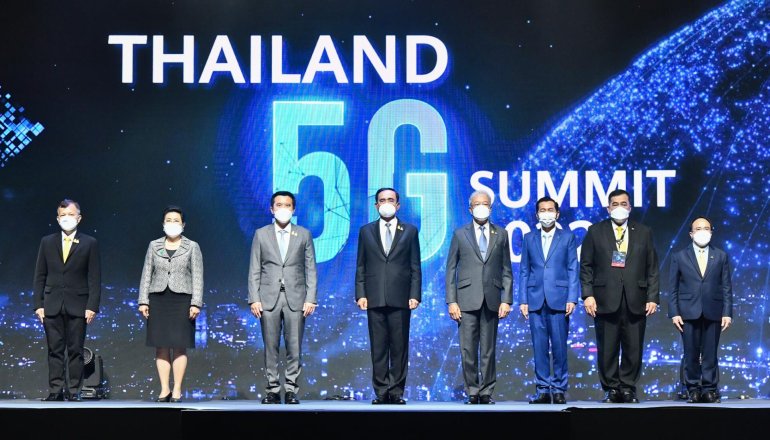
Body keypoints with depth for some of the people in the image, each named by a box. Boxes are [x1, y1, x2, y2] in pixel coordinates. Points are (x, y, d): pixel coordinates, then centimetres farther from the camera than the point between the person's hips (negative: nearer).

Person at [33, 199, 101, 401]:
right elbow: (40, 276, 9)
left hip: (78, 306, -2)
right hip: (52, 306, 2)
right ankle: (55, 390, 5)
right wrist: (38, 304, 1)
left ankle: (74, 390, 4)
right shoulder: (47, 242, 10)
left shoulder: (90, 243, 4)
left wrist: (92, 306, -8)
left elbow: (94, 278, 1)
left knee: (75, 350, 0)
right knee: (55, 350, 2)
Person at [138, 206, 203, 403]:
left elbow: (197, 277, 1)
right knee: (161, 347, 1)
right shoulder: (154, 246, 11)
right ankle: (164, 389, 5)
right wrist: (143, 301, 2)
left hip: (182, 299, -2)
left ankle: (177, 390, 2)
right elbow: (146, 274, 10)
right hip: (158, 299, 2)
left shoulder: (192, 247, 5)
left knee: (179, 346, -3)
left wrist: (196, 303, -7)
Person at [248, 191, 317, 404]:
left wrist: (310, 299, -2)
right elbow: (254, 270, 7)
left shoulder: (304, 235, 9)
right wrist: (254, 299, -2)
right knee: (271, 347, 1)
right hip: (269, 298, 0)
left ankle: (291, 390, 5)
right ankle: (273, 390, 7)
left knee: (294, 347, -2)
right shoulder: (261, 234, 9)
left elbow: (310, 270, 7)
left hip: (295, 298, 0)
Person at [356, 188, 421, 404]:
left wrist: (415, 295, -3)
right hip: (375, 298, 1)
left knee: (399, 347, 0)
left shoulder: (410, 231, 9)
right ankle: (381, 392, 6)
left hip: (400, 298, -1)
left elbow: (415, 267, 6)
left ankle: (397, 392, 5)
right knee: (378, 348, 2)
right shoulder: (366, 231, 12)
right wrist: (360, 294, 0)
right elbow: (361, 266, 10)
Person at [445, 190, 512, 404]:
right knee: (468, 350, -1)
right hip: (467, 300, -1)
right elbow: (451, 269, 5)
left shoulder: (501, 234, 10)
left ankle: (486, 392, 10)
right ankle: (472, 392, 7)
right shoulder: (460, 234, 7)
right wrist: (451, 301, -3)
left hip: (491, 301, 1)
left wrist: (506, 300, -1)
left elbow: (506, 270, 8)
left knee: (488, 350, 3)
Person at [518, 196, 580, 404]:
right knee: (539, 347, 2)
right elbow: (524, 271, 10)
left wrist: (572, 298, -6)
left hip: (559, 299, -2)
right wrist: (522, 300, 2)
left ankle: (559, 389, 6)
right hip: (535, 300, 2)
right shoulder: (529, 238, 13)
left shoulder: (568, 237, 7)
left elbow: (573, 270, 3)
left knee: (559, 347, -1)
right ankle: (542, 390, 7)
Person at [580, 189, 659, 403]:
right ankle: (611, 389, 10)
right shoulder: (595, 231, 8)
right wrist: (588, 295, -5)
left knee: (633, 348, 2)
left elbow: (652, 269, 9)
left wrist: (653, 297, 1)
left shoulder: (643, 232, 12)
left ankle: (628, 388, 12)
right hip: (606, 300, -1)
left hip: (635, 301, 1)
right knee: (607, 349, 0)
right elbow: (586, 266, 5)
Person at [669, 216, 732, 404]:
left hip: (713, 313, 0)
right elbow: (673, 288, 5)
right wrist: (674, 313, -3)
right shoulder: (679, 256, 7)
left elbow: (726, 287, 6)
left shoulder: (721, 256, 9)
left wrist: (727, 313, -1)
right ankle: (693, 389, 9)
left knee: (710, 354, 1)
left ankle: (710, 389, 8)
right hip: (689, 312, 0)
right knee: (691, 354, 1)